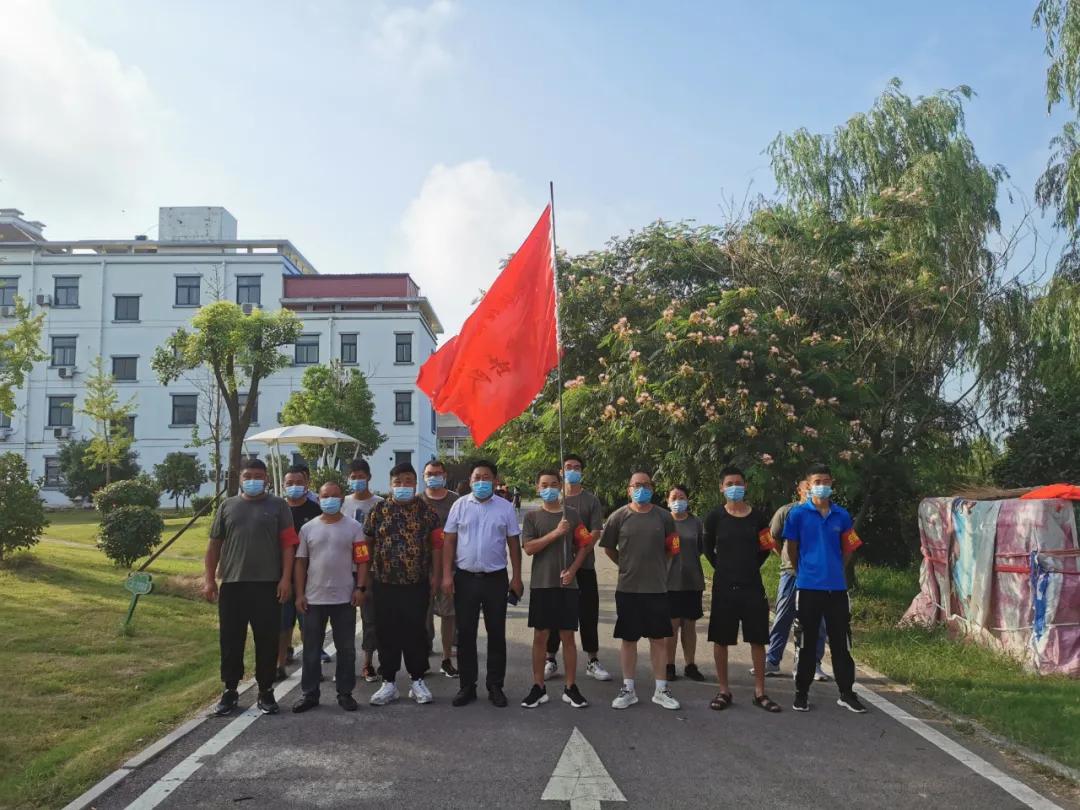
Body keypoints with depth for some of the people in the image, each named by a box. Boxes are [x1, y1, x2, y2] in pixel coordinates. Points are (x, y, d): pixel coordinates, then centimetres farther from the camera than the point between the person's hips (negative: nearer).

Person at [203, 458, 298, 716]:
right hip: (232, 584, 2)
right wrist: (209, 579, 3)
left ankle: (266, 690, 16)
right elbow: (214, 545, 11)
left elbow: (288, 544, -1)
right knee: (230, 640, 7)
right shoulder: (227, 506, 11)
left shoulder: (278, 506, 4)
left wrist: (285, 578, -9)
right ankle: (230, 690, 20)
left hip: (267, 585, -2)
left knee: (267, 640, 3)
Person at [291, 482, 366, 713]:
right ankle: (309, 693, 19)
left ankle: (345, 693, 18)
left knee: (346, 649, 7)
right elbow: (301, 562, 6)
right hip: (313, 598, 1)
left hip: (344, 598, -1)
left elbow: (362, 560, 0)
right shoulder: (308, 528, 5)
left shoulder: (353, 527, 1)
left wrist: (360, 588, -9)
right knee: (311, 650, 8)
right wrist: (299, 594, 1)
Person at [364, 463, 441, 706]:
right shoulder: (378, 510, 3)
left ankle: (417, 680, 18)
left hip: (417, 584, -1)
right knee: (387, 633, 7)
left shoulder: (426, 510, 1)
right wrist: (366, 572, 6)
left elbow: (436, 544, 2)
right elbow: (366, 543, 8)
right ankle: (389, 682, 18)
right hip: (384, 583, 1)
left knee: (416, 632, 5)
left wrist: (435, 574, -2)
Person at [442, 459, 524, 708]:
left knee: (496, 634, 6)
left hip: (496, 578, 0)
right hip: (465, 578, 0)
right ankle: (467, 686, 17)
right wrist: (447, 575, -5)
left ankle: (495, 686, 17)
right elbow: (449, 541, 2)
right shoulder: (460, 505, 2)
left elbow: (514, 543, 4)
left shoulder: (505, 507, 1)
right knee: (465, 634, 6)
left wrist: (517, 577, 0)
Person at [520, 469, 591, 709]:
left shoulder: (572, 514, 6)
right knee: (540, 636, 4)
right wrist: (556, 532, -16)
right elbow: (529, 548, -9)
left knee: (568, 636, 4)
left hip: (567, 584, 1)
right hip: (541, 584, -1)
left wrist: (572, 571, -6)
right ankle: (538, 687, 13)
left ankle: (570, 687, 12)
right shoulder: (532, 516, 3)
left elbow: (583, 546, 7)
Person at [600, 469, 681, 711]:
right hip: (628, 588, -1)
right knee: (629, 639, 8)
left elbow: (671, 548, 14)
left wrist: (657, 565, 8)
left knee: (659, 638, 7)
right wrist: (626, 565, 9)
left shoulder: (664, 516, 2)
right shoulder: (619, 516, -3)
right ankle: (628, 689, 20)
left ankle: (661, 690, 18)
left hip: (657, 588, 1)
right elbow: (608, 547, 7)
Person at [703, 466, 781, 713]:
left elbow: (765, 548, 15)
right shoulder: (715, 517, -3)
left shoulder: (757, 517, 1)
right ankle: (724, 691, 16)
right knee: (720, 640, 4)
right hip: (724, 586, -1)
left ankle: (760, 692, 14)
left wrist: (750, 567, 9)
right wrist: (724, 568, 8)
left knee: (757, 639, 4)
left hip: (752, 586, 1)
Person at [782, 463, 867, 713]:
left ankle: (847, 693, 20)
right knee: (807, 643, 6)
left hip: (837, 587, 3)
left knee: (841, 642, 8)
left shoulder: (842, 516, 4)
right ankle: (802, 693, 16)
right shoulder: (798, 514, -4)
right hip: (808, 587, -2)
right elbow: (791, 548, 4)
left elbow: (848, 548, 16)